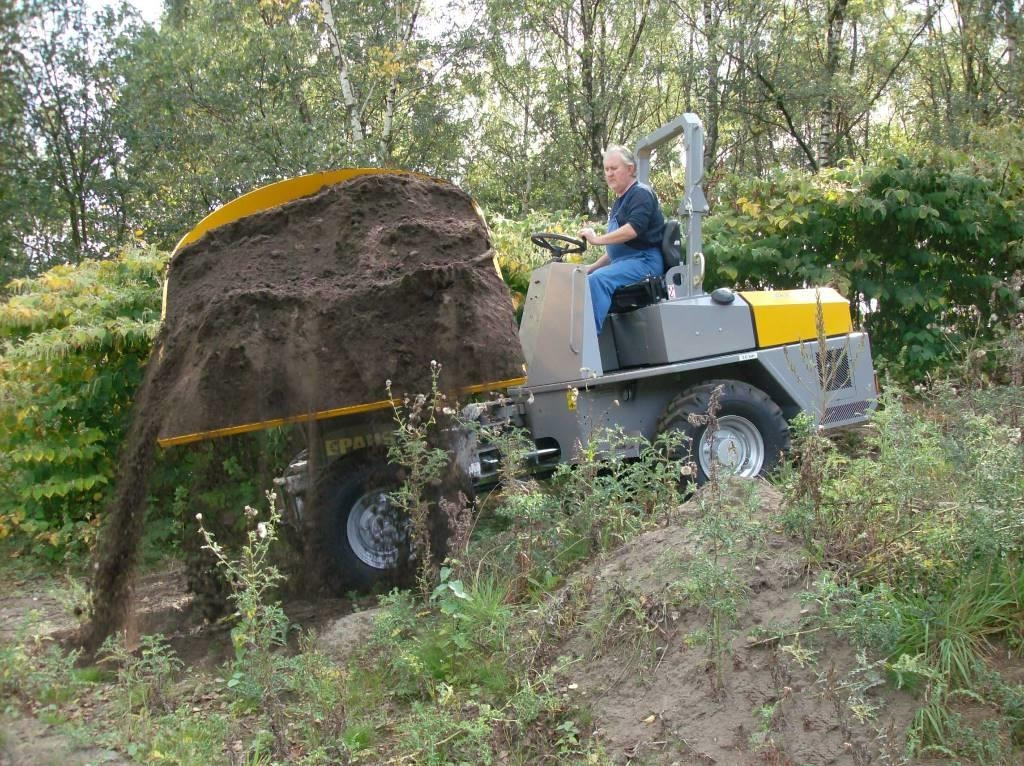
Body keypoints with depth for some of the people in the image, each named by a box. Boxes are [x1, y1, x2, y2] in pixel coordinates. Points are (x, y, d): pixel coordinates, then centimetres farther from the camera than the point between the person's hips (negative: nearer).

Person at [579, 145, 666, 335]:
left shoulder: (641, 193, -5)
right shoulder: (619, 202, 23)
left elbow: (634, 229, -22)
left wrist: (597, 239, -22)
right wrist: (593, 267, 18)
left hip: (644, 261, -10)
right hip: (623, 262, 10)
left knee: (598, 280, -30)